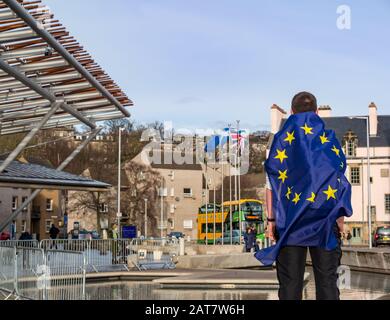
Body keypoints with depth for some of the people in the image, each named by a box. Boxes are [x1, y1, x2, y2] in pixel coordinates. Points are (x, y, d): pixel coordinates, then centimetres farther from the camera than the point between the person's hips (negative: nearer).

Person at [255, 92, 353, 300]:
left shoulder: (281, 142, 3)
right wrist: (340, 217, 7)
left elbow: (271, 185, 0)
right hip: (324, 220, 0)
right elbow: (340, 182, 2)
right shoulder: (329, 140, 4)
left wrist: (271, 219, 4)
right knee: (327, 281, 4)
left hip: (289, 221, 0)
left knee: (290, 283, 2)